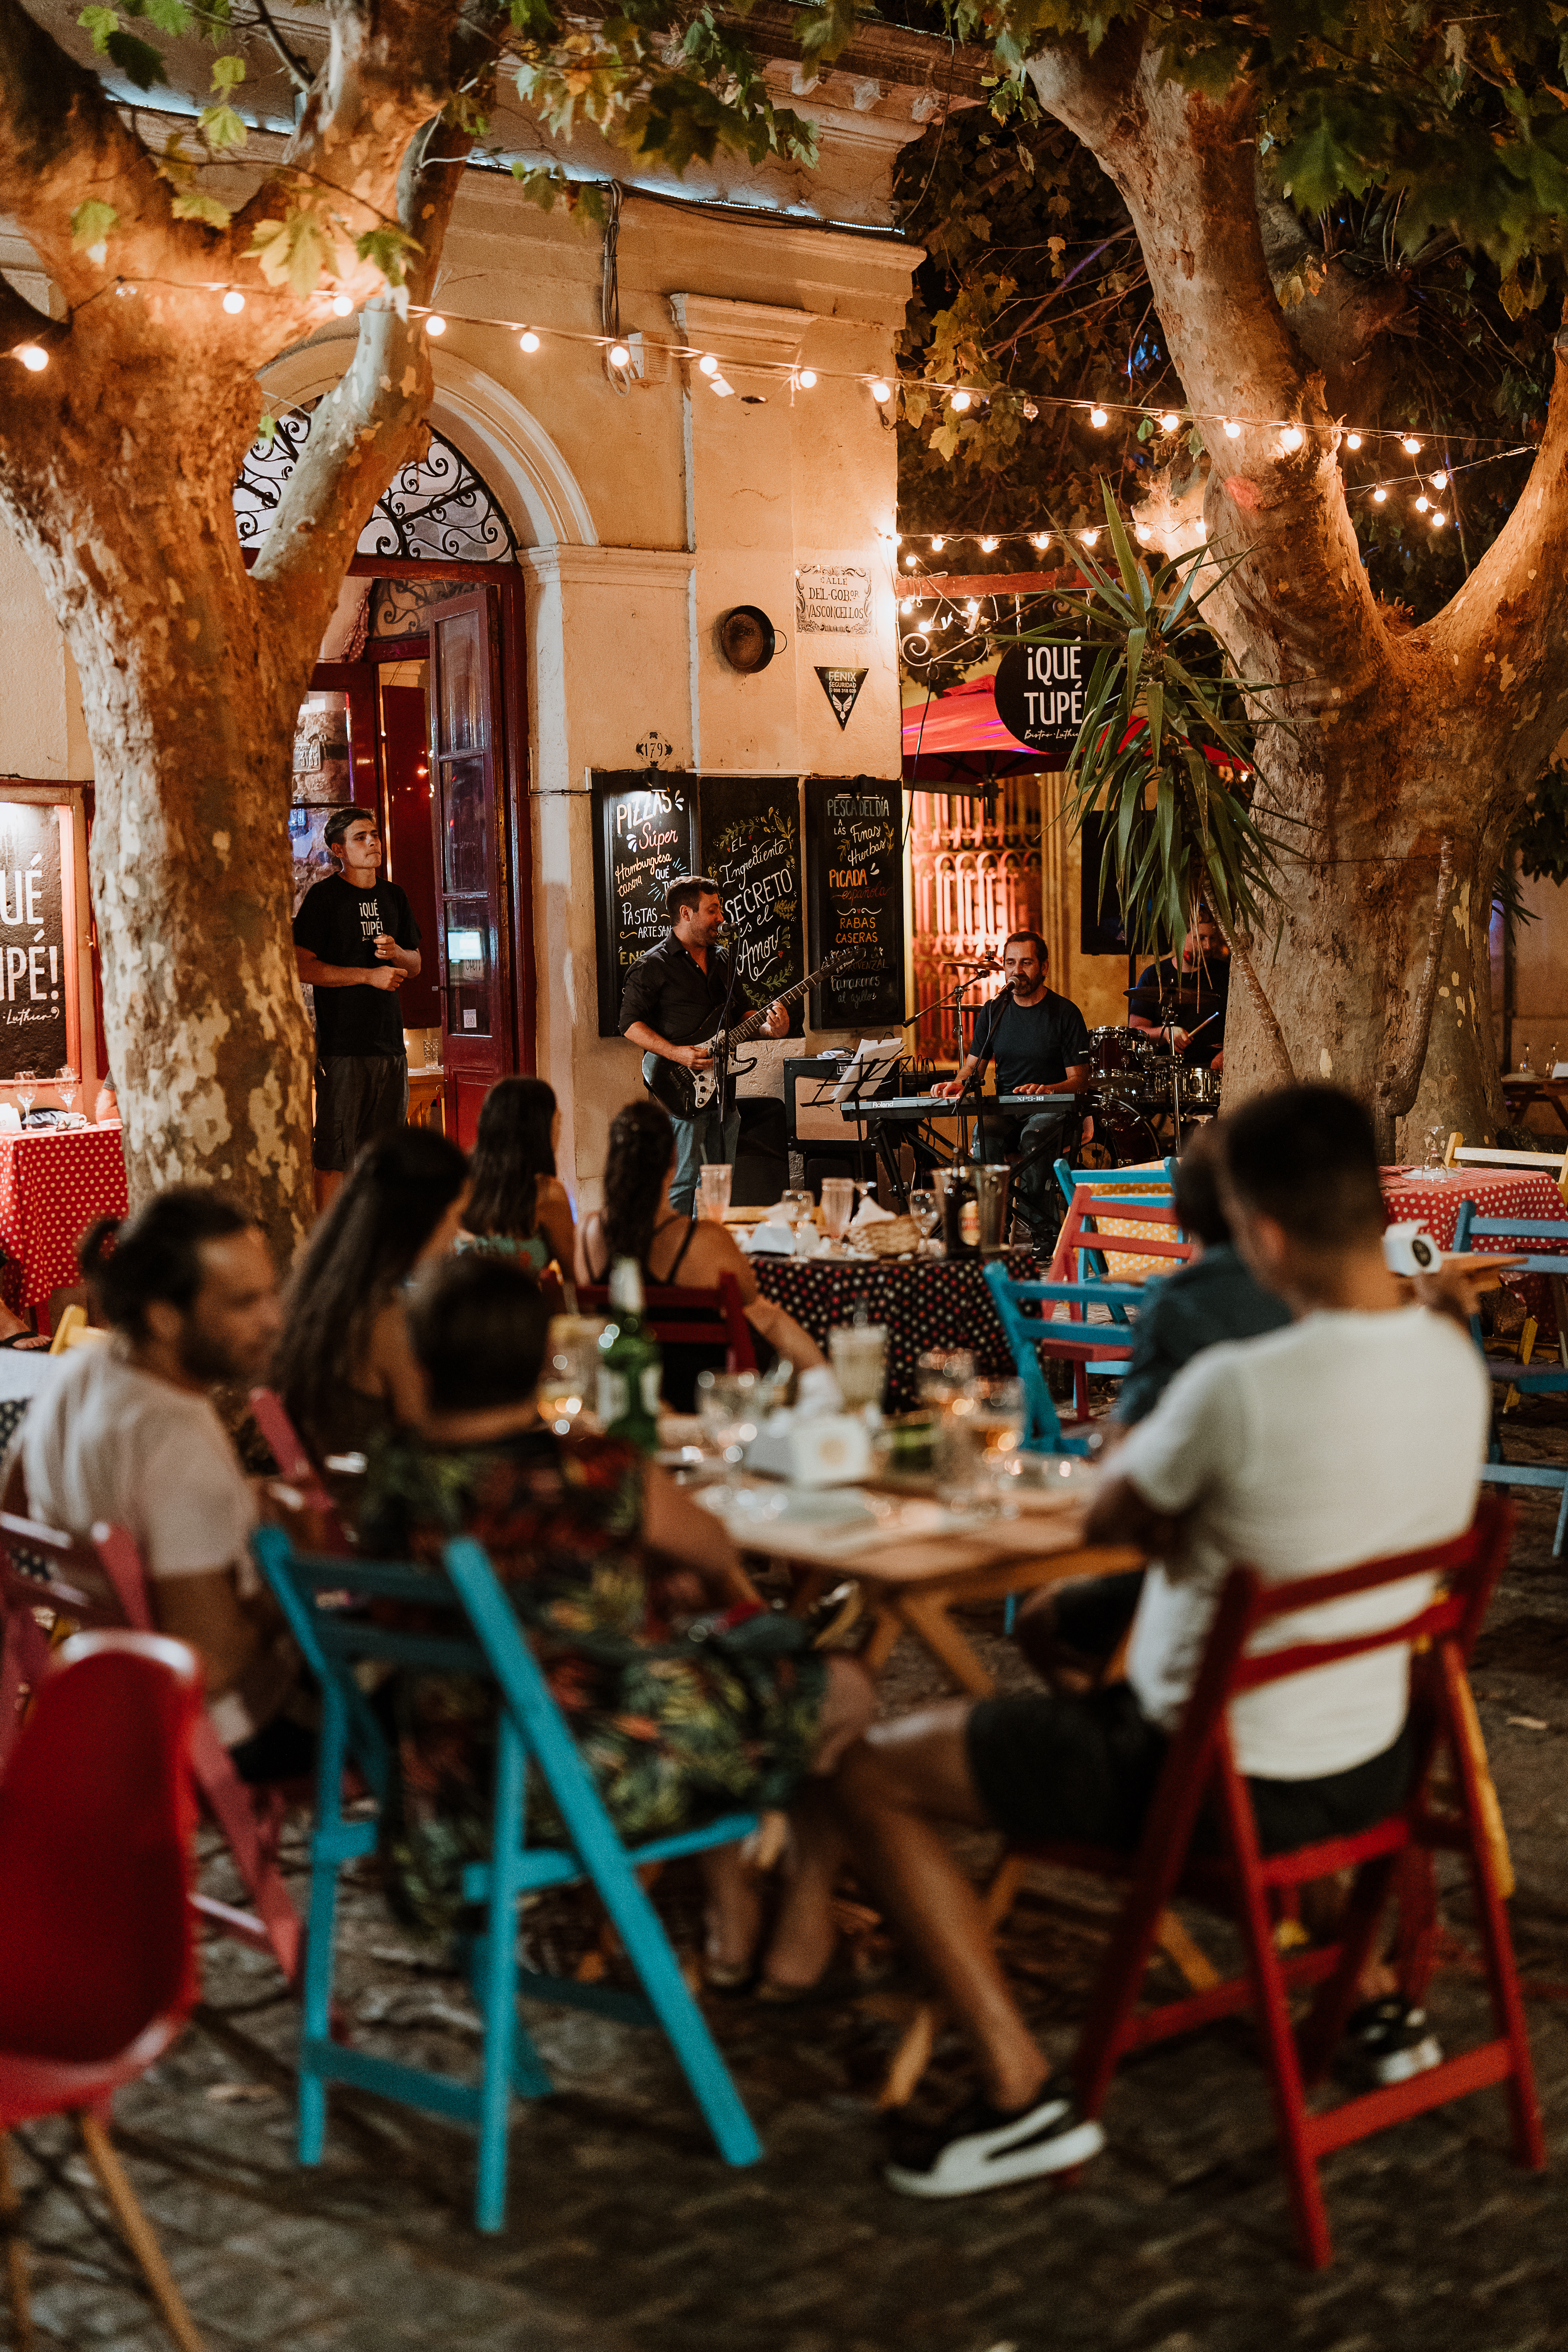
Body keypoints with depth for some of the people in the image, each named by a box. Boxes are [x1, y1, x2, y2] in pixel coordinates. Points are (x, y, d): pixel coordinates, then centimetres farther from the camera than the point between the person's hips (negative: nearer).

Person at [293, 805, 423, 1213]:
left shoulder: (394, 897, 15)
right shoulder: (323, 897, -4)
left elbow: (415, 965, 21)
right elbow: (303, 968, -11)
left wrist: (395, 952, -2)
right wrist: (369, 975, -13)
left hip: (390, 1041, 6)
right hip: (342, 1045, -6)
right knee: (334, 1156, -6)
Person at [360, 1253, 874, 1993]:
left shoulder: (391, 1482, -11)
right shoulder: (592, 1475, -26)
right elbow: (712, 1549, -2)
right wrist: (736, 1598, 23)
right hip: (613, 1779, -6)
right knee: (842, 1690, 19)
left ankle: (730, 1912, 48)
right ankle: (807, 1899, 43)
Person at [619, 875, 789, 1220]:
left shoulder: (723, 960, 15)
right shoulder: (653, 966, -8)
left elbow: (740, 1011, 23)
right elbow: (630, 1024, -10)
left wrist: (768, 1028, 2)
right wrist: (677, 1054, -20)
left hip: (722, 1088, 7)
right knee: (684, 1185, -9)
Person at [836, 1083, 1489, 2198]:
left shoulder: (1240, 1387, -29)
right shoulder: (1454, 1361, -5)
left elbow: (1108, 1517, -10)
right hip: (1375, 1769, 8)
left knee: (872, 1774, 2)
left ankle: (1023, 2089, -1)